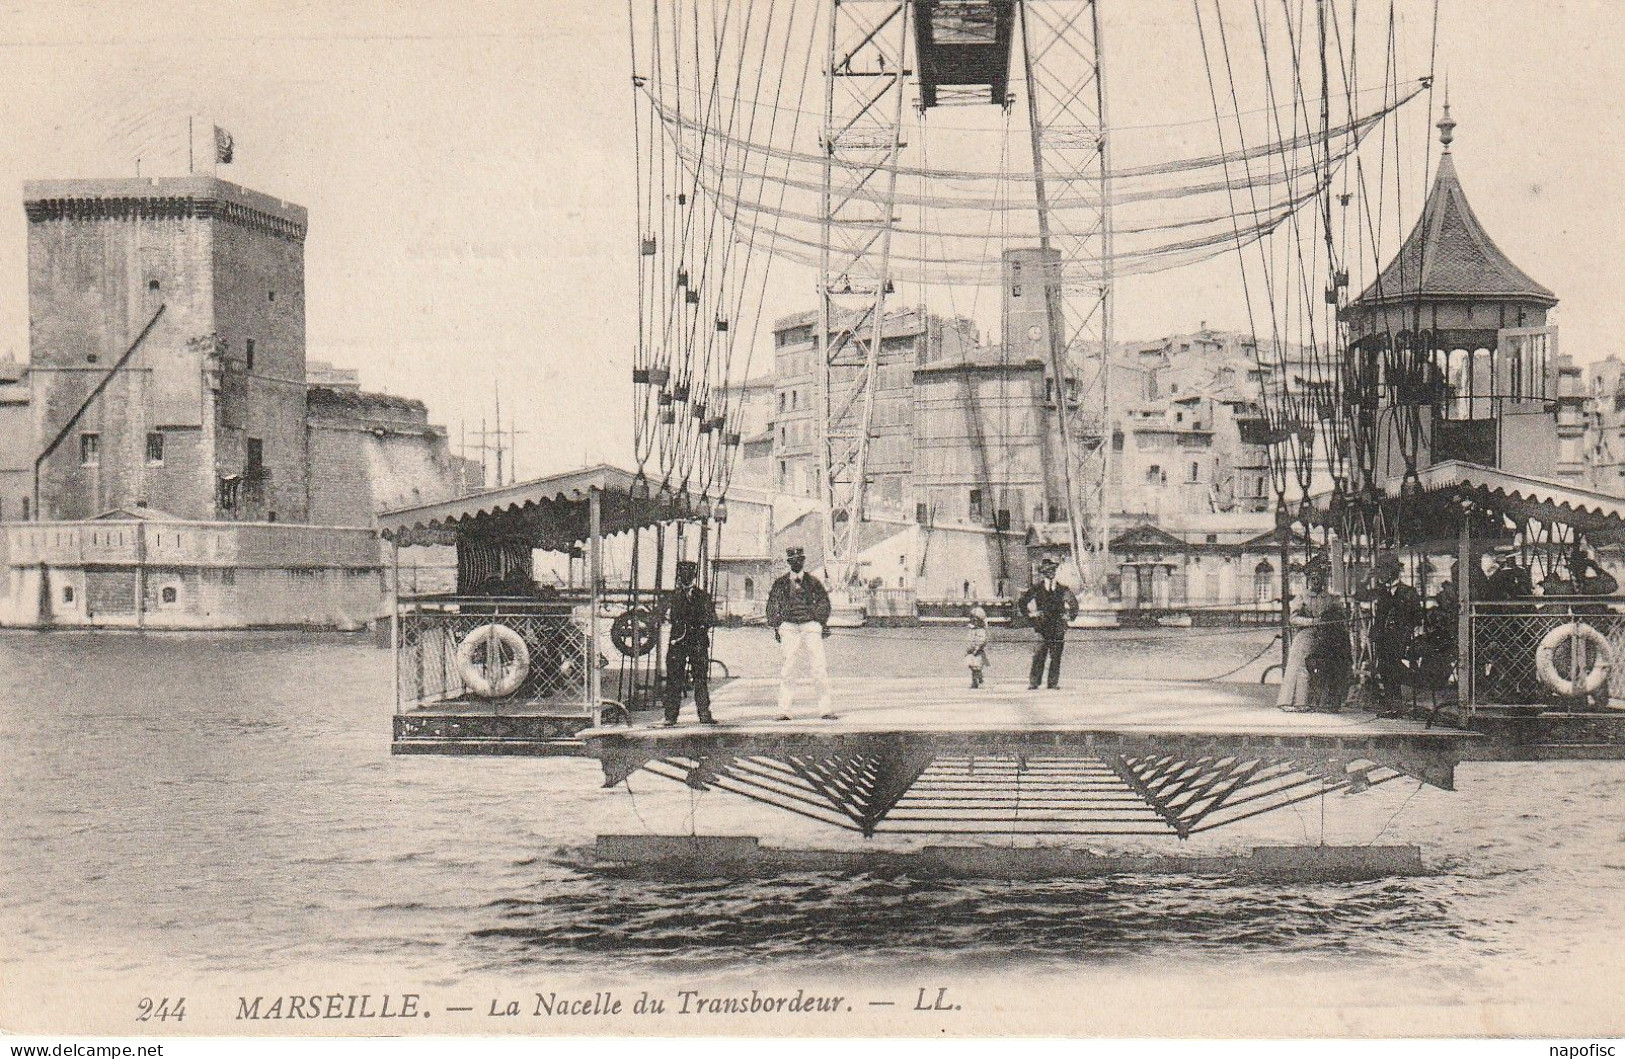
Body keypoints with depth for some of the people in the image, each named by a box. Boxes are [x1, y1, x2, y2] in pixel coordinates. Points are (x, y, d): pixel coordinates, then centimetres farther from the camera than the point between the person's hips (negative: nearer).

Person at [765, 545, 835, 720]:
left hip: (811, 626, 0)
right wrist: (775, 627, 7)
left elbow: (823, 602, 14)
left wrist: (823, 624, 6)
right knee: (787, 669, -5)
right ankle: (784, 711, -2)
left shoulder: (813, 582, 11)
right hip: (789, 627, 0)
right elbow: (772, 606, 15)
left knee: (819, 668, -7)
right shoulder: (780, 583, 11)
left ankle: (824, 709, -2)